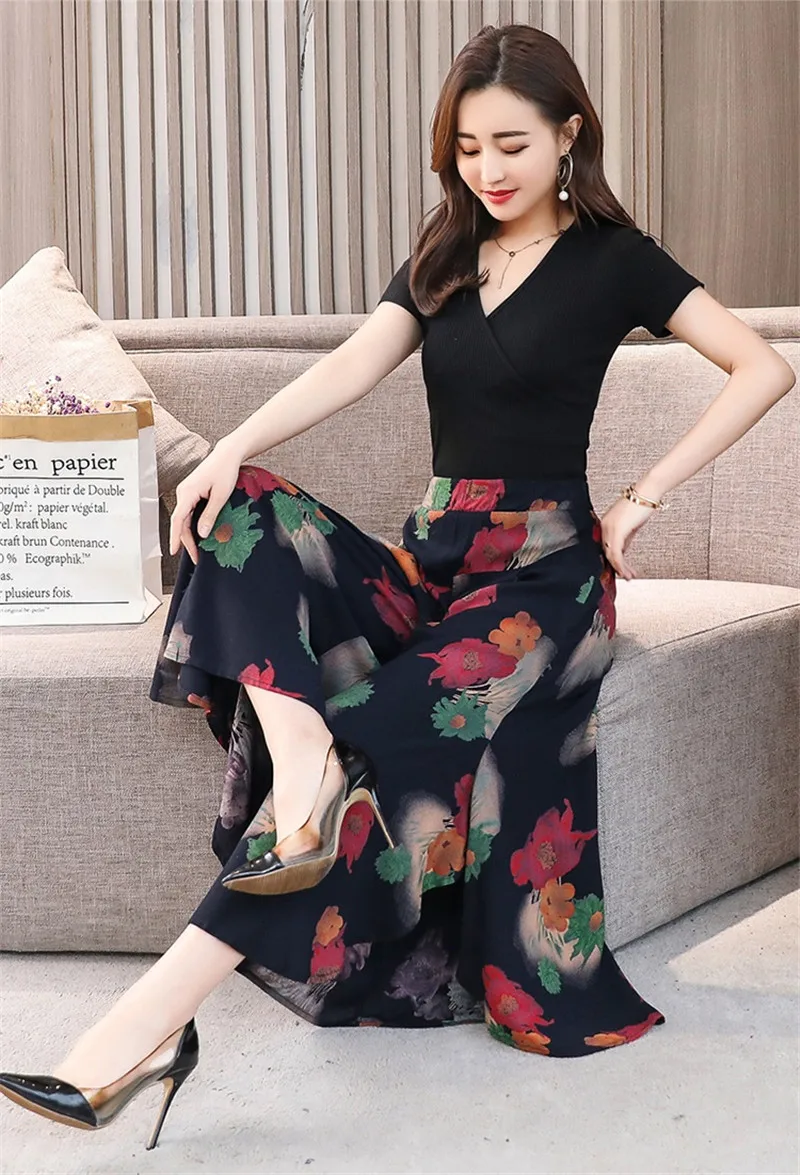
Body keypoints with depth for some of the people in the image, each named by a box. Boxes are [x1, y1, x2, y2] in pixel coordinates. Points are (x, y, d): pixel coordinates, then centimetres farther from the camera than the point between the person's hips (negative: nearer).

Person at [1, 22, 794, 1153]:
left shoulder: (612, 257, 0)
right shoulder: (443, 259, 14)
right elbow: (355, 363, -3)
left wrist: (642, 498, -7)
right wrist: (232, 447, -21)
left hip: (542, 572, -6)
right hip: (431, 559, 6)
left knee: (383, 745, -28)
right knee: (240, 510, -17)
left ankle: (151, 1020, -32)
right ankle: (300, 756, -38)